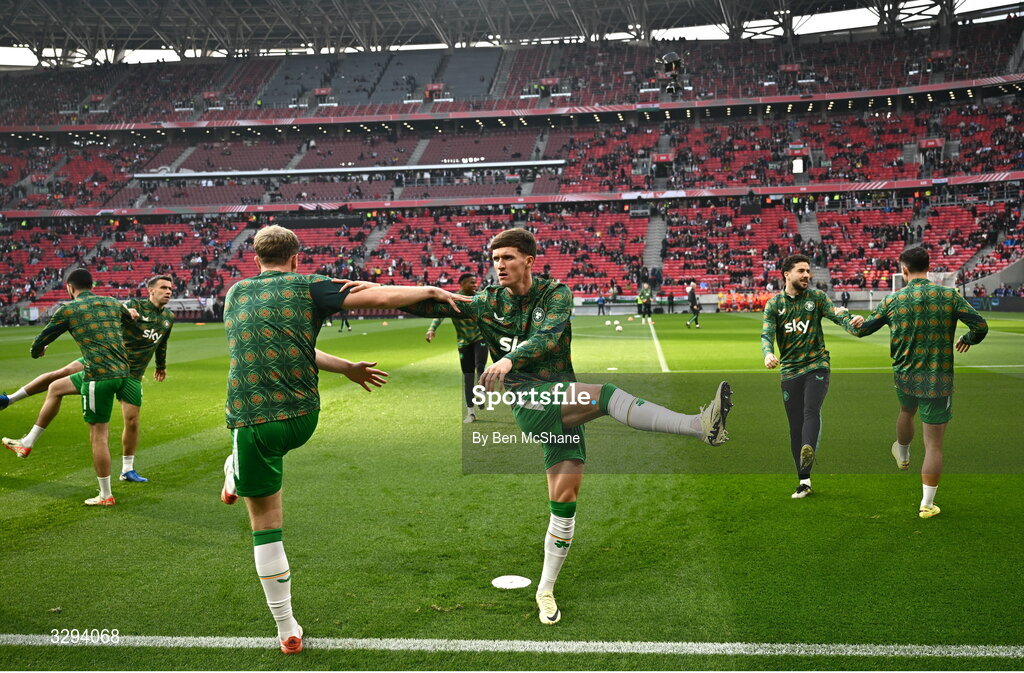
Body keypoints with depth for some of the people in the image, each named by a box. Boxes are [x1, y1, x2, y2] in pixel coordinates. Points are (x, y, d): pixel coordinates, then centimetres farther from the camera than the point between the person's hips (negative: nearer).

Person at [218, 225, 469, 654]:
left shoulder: (235, 293, 14)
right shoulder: (307, 287, 1)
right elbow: (381, 298, -9)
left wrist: (347, 369, 21)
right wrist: (433, 291, 7)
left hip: (252, 422, 1)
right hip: (303, 420, -1)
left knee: (266, 526, 11)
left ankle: (288, 631, 21)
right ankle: (234, 478, 58)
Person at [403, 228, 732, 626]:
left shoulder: (556, 294, 2)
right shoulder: (488, 303, 5)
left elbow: (548, 336, -17)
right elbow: (431, 306, 1)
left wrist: (510, 358, -34)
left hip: (565, 406, 2)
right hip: (528, 401, -2)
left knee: (565, 497, 1)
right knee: (605, 395, -29)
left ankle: (546, 590, 16)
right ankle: (701, 426, -36)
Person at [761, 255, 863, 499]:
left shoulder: (816, 296, 3)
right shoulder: (774, 304, 3)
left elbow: (836, 313, -11)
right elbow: (767, 334, -7)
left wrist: (851, 321, -34)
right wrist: (768, 354, -29)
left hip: (817, 365, -1)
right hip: (790, 370, 1)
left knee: (811, 410, -26)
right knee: (795, 426, 4)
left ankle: (808, 451, -47)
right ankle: (804, 481, 13)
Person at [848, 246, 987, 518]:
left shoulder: (893, 300, -5)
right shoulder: (949, 296, -8)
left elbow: (862, 330, 3)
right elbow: (980, 325, -10)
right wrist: (968, 340, 12)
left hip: (904, 376, 2)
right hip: (938, 380, -2)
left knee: (906, 412, 35)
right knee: (934, 444, 5)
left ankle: (902, 455, 61)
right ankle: (927, 505, 9)